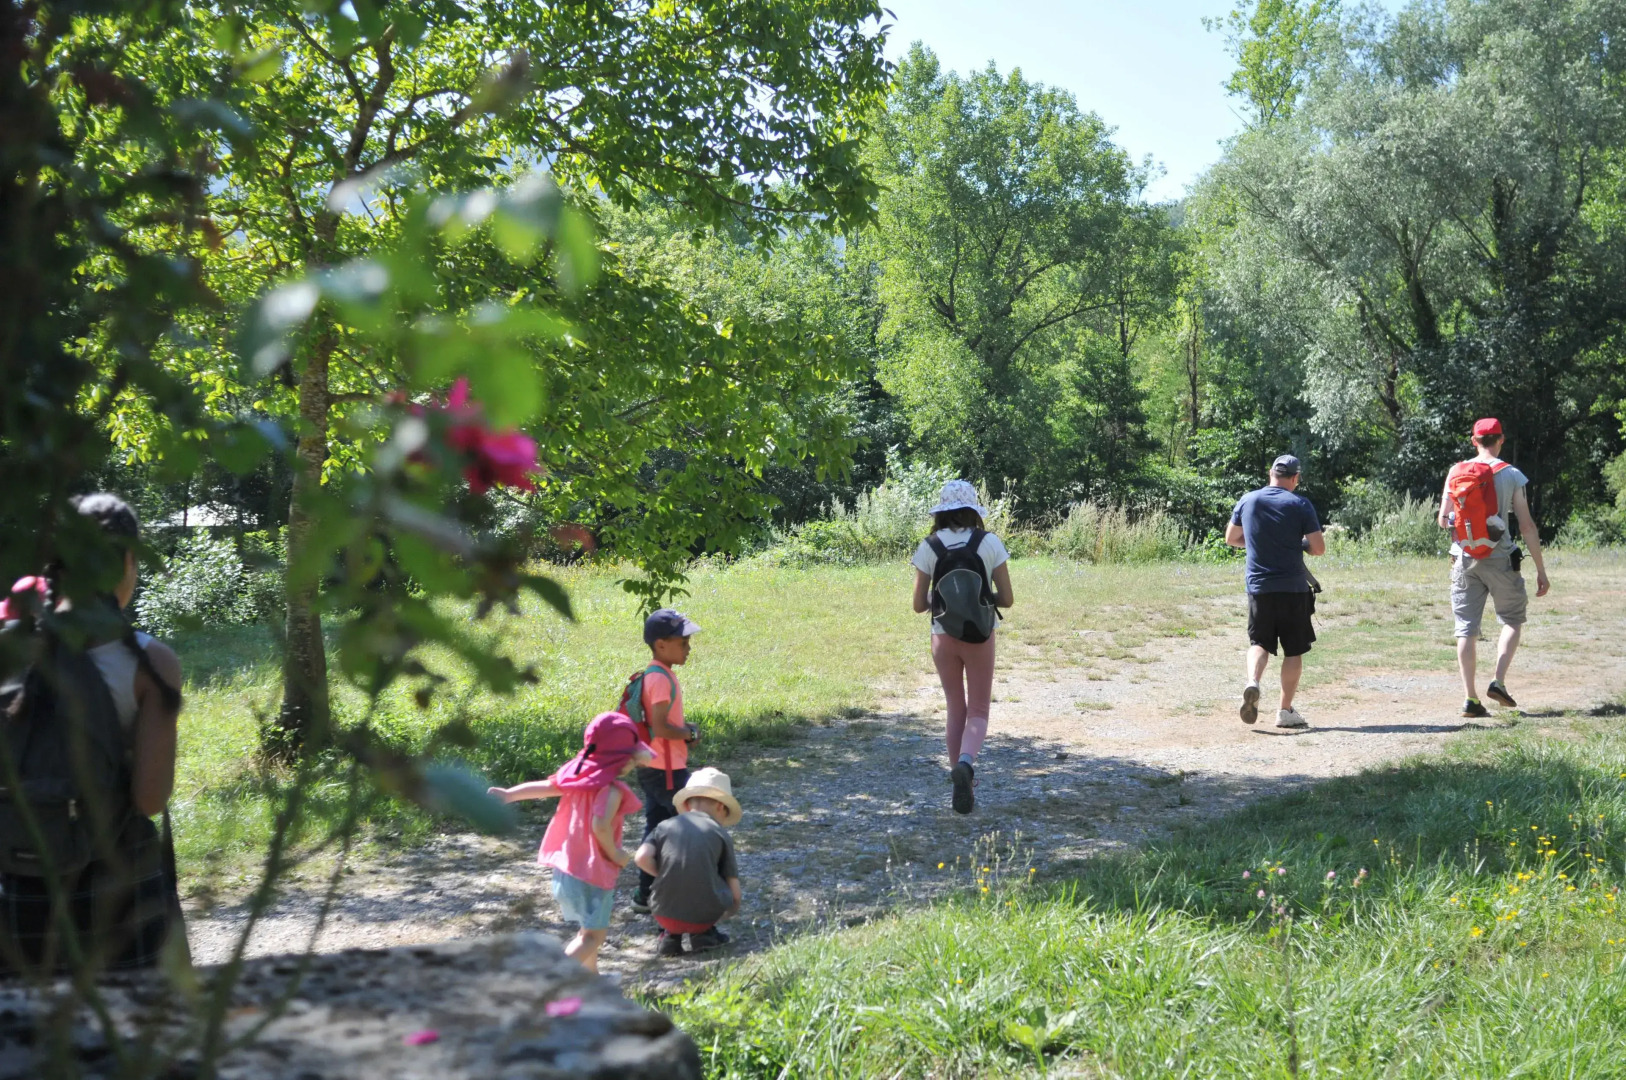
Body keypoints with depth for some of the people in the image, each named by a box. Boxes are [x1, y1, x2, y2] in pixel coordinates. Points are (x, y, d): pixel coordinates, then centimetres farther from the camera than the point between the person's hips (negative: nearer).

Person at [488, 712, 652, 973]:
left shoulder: (579, 774, 2)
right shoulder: (612, 787, -22)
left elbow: (543, 786, 8)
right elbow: (600, 826, -33)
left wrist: (509, 794, 16)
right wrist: (615, 854, -18)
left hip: (565, 866, 9)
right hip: (593, 871, -8)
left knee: (589, 927, 26)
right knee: (593, 934, 2)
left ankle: (591, 977, 39)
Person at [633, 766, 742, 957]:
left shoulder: (665, 826, 9)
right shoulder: (720, 833, 7)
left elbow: (642, 858, -8)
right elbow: (735, 892, 7)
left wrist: (665, 874, 11)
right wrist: (731, 911, 30)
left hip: (666, 914, 2)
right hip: (705, 914, -2)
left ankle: (670, 936, 13)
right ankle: (703, 933, 14)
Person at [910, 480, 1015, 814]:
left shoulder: (929, 547, -5)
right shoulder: (990, 543, -7)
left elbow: (919, 605, -4)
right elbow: (1007, 599, -6)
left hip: (944, 637, 1)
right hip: (980, 637, -1)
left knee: (956, 710, 18)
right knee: (978, 712, 8)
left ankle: (961, 778, 18)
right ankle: (965, 763, -21)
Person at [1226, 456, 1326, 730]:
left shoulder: (1247, 501, 3)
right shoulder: (1300, 504, -6)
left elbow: (1231, 538, 15)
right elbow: (1319, 548, -6)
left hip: (1258, 587, 2)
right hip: (1293, 589, -2)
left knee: (1259, 642, 11)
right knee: (1293, 650, 8)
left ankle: (1252, 682, -19)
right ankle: (1286, 711, 10)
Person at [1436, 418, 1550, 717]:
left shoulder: (1456, 472, 3)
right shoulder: (1511, 475, -3)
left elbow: (1443, 520, 4)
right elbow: (1527, 526, -4)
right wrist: (1541, 570, 0)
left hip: (1464, 558, 2)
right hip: (1499, 558, -2)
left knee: (1466, 628, 4)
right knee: (1513, 620, 15)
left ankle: (1470, 699, 0)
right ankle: (1498, 682, -2)